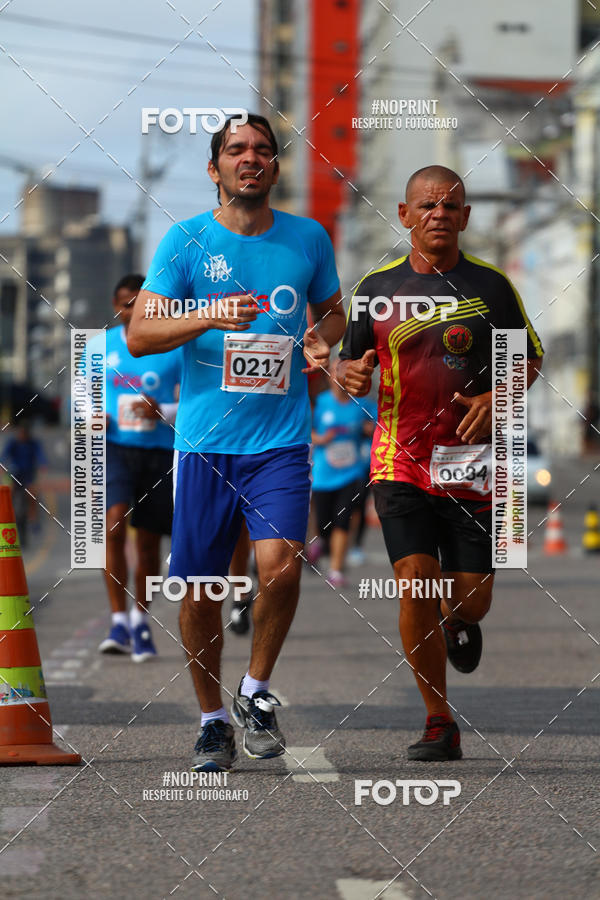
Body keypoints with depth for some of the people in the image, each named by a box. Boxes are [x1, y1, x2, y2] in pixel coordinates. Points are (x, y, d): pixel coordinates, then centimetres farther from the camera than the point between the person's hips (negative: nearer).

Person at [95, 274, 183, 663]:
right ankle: (118, 620, -17)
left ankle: (140, 617, 26)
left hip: (159, 451, 0)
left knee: (149, 540, 6)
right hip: (114, 446, 0)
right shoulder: (99, 346, 8)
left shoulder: (174, 349, 3)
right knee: (114, 526, -20)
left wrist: (164, 413, -15)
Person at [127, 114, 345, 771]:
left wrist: (321, 341, 1)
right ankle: (212, 718, 21)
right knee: (199, 589, 2)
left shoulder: (308, 239, 6)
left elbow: (332, 310, 24)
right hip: (203, 439, 0)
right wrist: (209, 317, -19)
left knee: (281, 567, -18)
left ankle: (256, 691, 7)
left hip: (281, 438, 0)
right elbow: (138, 335, -3)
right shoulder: (186, 240, 0)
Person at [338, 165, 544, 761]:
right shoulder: (377, 287, 4)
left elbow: (530, 357, 10)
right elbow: (350, 363, 13)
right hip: (400, 459, 0)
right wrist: (352, 375, -11)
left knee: (471, 598, -1)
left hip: (471, 462, 0)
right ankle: (440, 724, -1)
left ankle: (458, 622, 40)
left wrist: (497, 398, -8)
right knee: (415, 582, -13)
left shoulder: (491, 285, 3)